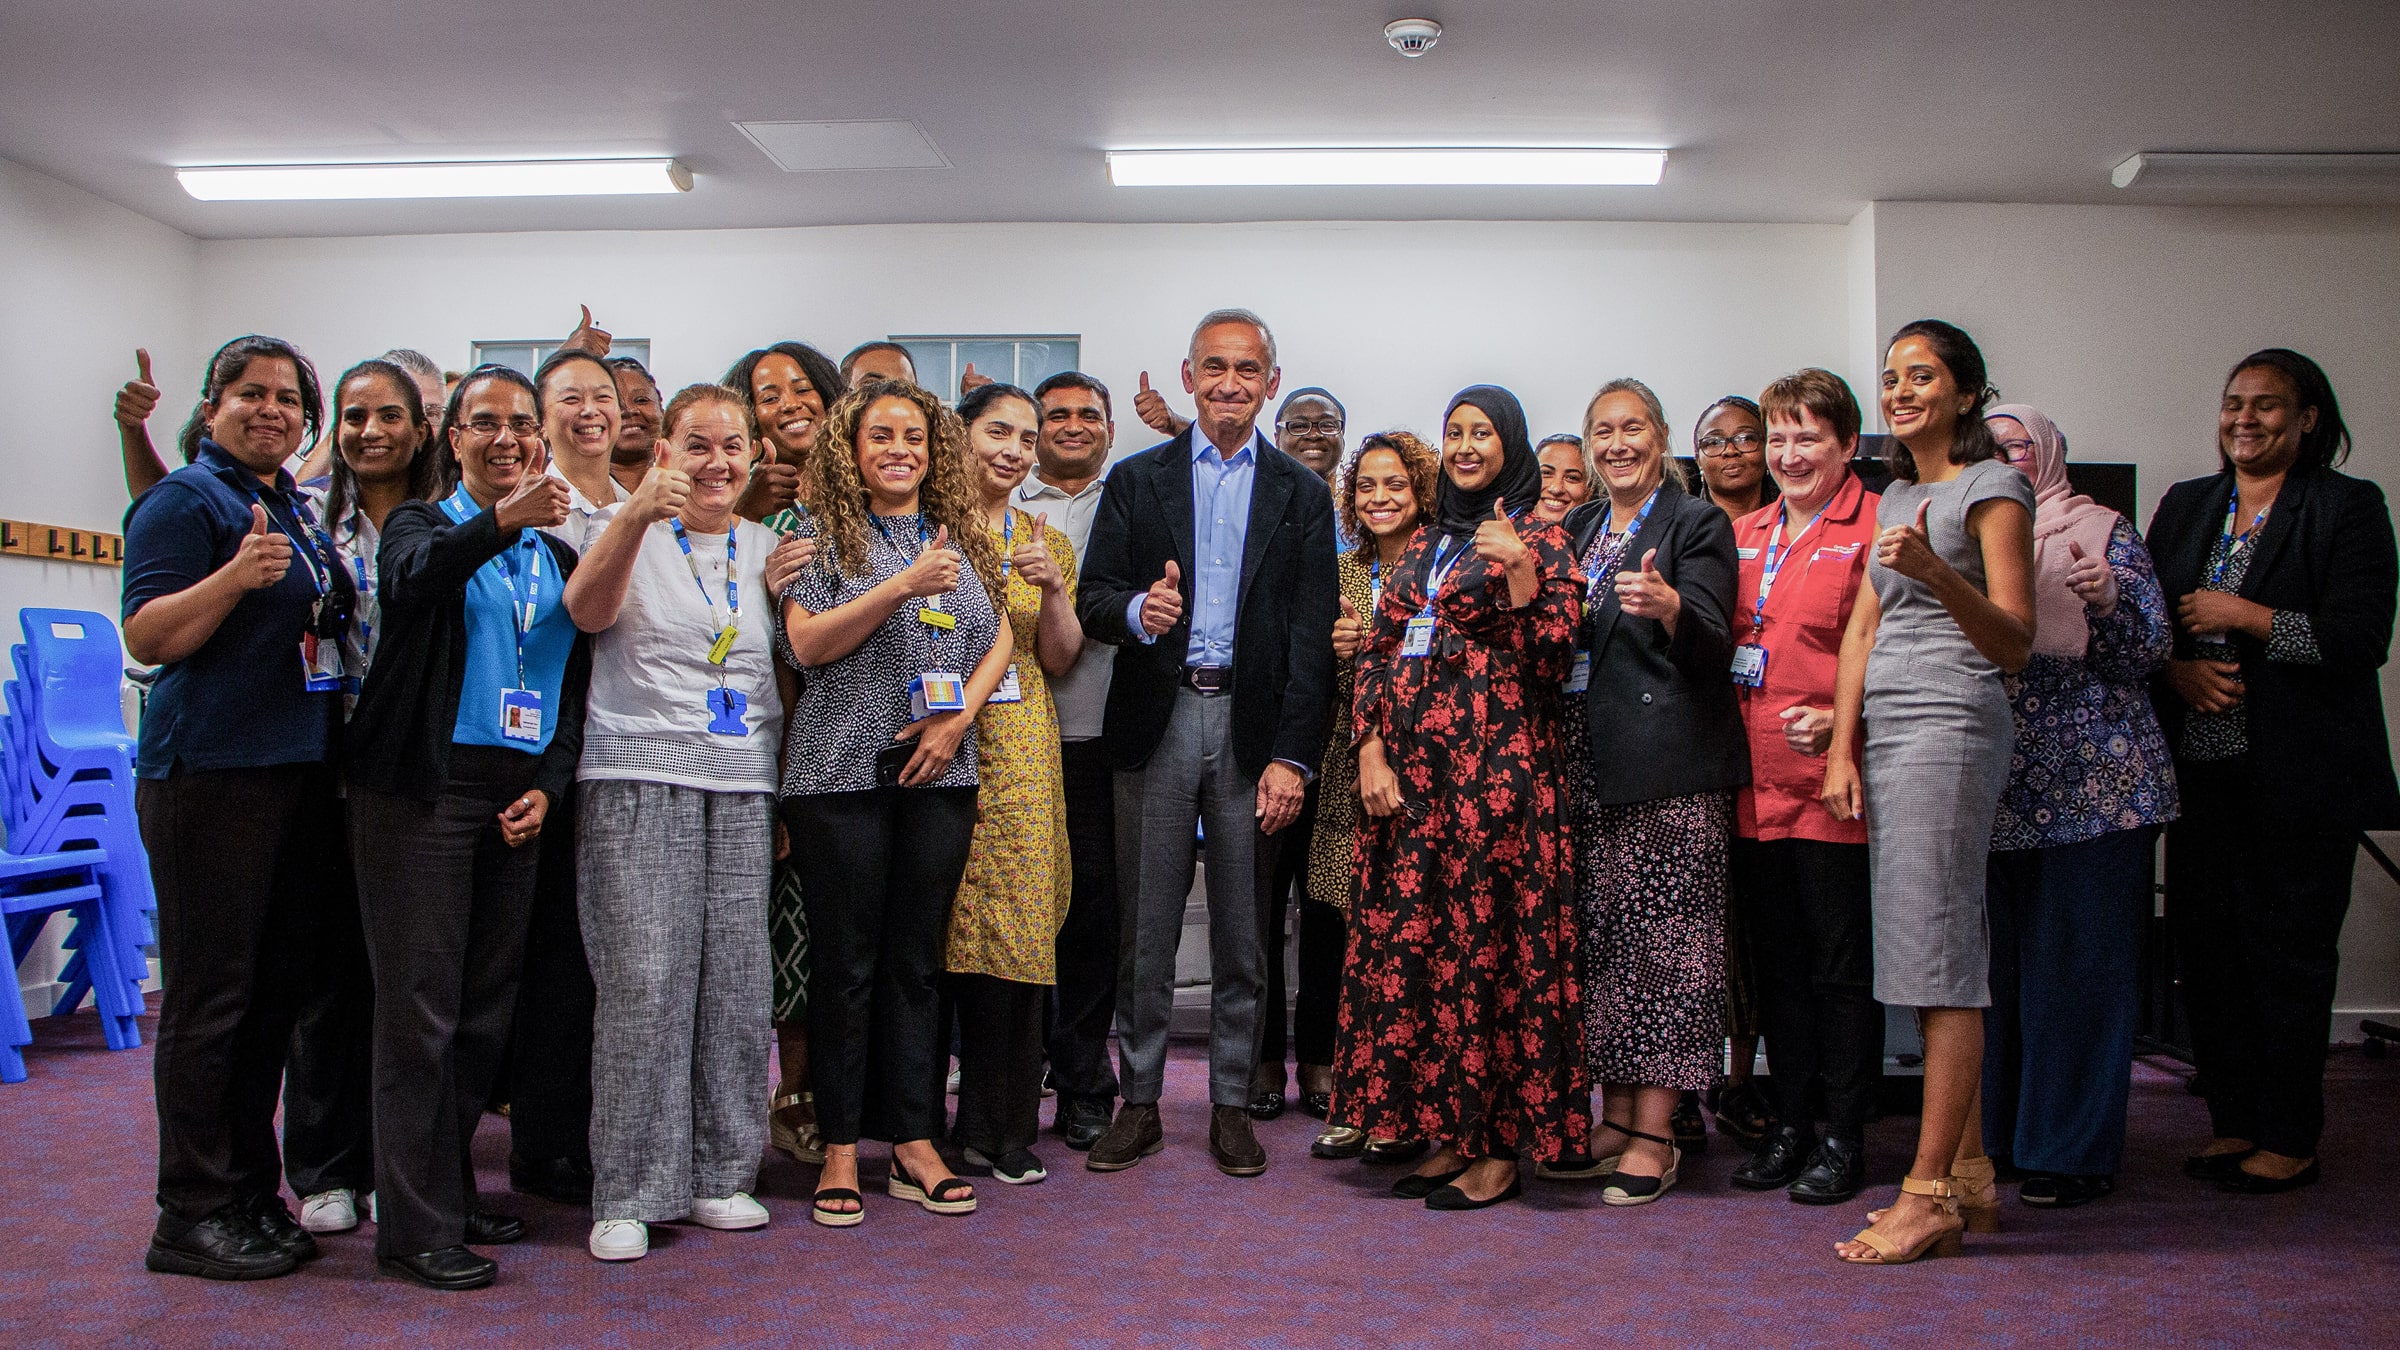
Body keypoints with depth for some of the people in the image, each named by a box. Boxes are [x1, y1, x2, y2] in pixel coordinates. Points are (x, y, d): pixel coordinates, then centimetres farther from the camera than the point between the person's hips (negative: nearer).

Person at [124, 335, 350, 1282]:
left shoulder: (297, 508, 17)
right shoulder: (186, 500, -6)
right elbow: (146, 637, -16)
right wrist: (236, 575, -28)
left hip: (301, 770, 8)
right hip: (212, 773, -8)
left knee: (277, 987, 12)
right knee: (212, 993, -3)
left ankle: (252, 1192, 23)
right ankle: (193, 1214, 7)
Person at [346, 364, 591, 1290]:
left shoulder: (559, 556, 16)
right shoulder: (421, 525, 2)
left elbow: (575, 688, 16)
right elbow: (413, 579, -23)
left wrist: (549, 785, 1)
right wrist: (499, 521, -41)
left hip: (518, 797, 5)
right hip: (425, 788, -5)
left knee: (488, 1007, 10)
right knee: (422, 1008, -4)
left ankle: (451, 1190, 24)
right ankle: (416, 1226, 4)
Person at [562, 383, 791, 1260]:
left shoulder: (766, 547, 15)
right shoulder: (633, 536, 5)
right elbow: (587, 610, -16)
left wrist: (788, 778, 9)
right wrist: (637, 515, -32)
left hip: (743, 783, 4)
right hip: (640, 777, -4)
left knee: (736, 980, 3)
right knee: (645, 981, -8)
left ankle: (719, 1174, 15)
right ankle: (630, 1193, 2)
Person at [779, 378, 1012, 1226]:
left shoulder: (962, 539, 15)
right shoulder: (826, 539, 3)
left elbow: (1000, 640, 13)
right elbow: (807, 643, -9)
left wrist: (958, 714, -3)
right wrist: (904, 586, -17)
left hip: (939, 771, 4)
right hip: (842, 773, -3)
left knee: (919, 958, 7)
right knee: (846, 960, 1)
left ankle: (914, 1143, 15)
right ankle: (841, 1149, 11)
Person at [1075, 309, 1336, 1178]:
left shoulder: (1301, 495, 7)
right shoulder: (1137, 481, 8)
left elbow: (1312, 634, 1)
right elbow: (1093, 600, 1)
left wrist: (1291, 755, -7)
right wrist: (1137, 609, -23)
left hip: (1252, 725, 0)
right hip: (1157, 722, 0)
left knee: (1242, 930, 7)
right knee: (1146, 926, 5)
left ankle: (1231, 1105, 19)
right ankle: (1140, 1101, 17)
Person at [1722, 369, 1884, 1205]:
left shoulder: (1875, 529, -5)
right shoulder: (1744, 535, 15)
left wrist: (1840, 722, -21)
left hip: (1833, 786, -6)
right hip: (1756, 783, 6)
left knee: (1841, 963, 3)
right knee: (1776, 960, 13)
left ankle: (1845, 1137, 15)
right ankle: (1790, 1123, 25)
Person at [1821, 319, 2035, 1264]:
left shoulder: (1992, 486, -2)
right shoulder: (1896, 495, 21)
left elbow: (2015, 644, -11)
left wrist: (1936, 572, -27)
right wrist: (1842, 749, 7)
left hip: (1950, 727, -7)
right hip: (1887, 731, 8)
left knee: (1939, 955, -8)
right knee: (1932, 959, 8)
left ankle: (1930, 1192, -4)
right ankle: (1968, 1175, 15)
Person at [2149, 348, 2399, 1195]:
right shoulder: (2185, 506, 15)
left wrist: (2243, 617, -11)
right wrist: (2178, 669, -4)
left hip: (2299, 774, -5)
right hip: (2201, 768, 5)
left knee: (2287, 948, -1)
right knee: (2205, 940, 6)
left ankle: (2290, 1140, 10)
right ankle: (2232, 1121, 18)